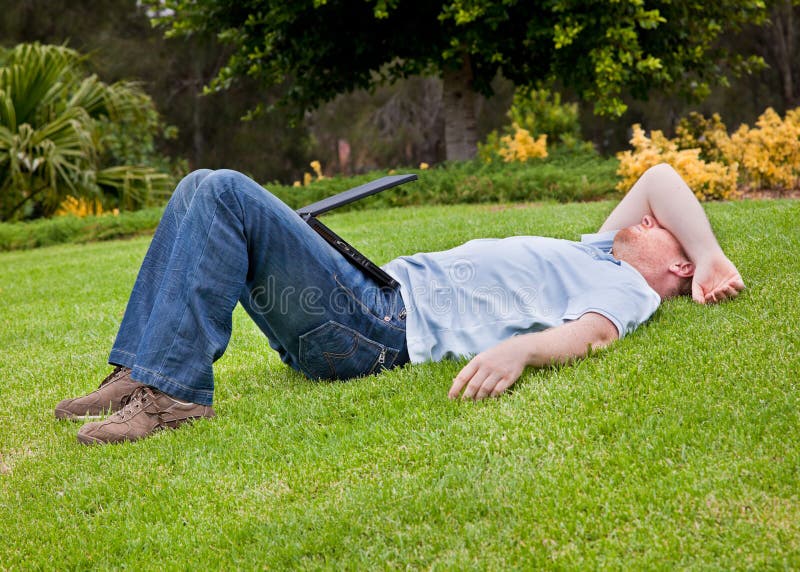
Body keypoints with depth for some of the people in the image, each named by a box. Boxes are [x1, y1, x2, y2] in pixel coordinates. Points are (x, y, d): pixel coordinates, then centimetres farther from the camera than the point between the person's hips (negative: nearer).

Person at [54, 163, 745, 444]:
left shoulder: (627, 290, 1)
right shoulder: (597, 251, 27)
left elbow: (587, 335, -19)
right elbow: (660, 176, 31)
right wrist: (710, 254, 23)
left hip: (380, 330, -9)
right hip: (376, 295, 9)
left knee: (225, 194, -21)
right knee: (202, 191, 4)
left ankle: (173, 390, -23)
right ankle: (139, 372, -4)